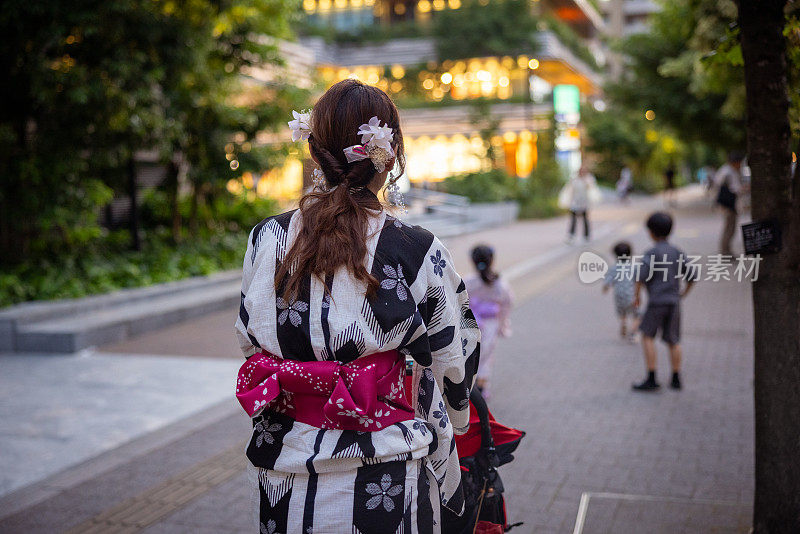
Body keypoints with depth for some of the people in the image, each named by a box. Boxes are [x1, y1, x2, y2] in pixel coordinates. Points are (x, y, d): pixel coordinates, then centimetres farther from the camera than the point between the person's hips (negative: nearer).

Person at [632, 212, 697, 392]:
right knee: (673, 340, 12)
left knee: (647, 336, 3)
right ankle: (676, 379, 18)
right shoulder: (677, 253, 8)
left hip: (657, 301, -6)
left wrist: (637, 294, -7)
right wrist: (684, 293, 22)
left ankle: (651, 379, -1)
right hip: (674, 301, 6)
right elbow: (692, 276, 10)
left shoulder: (652, 253, -9)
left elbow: (641, 274, -19)